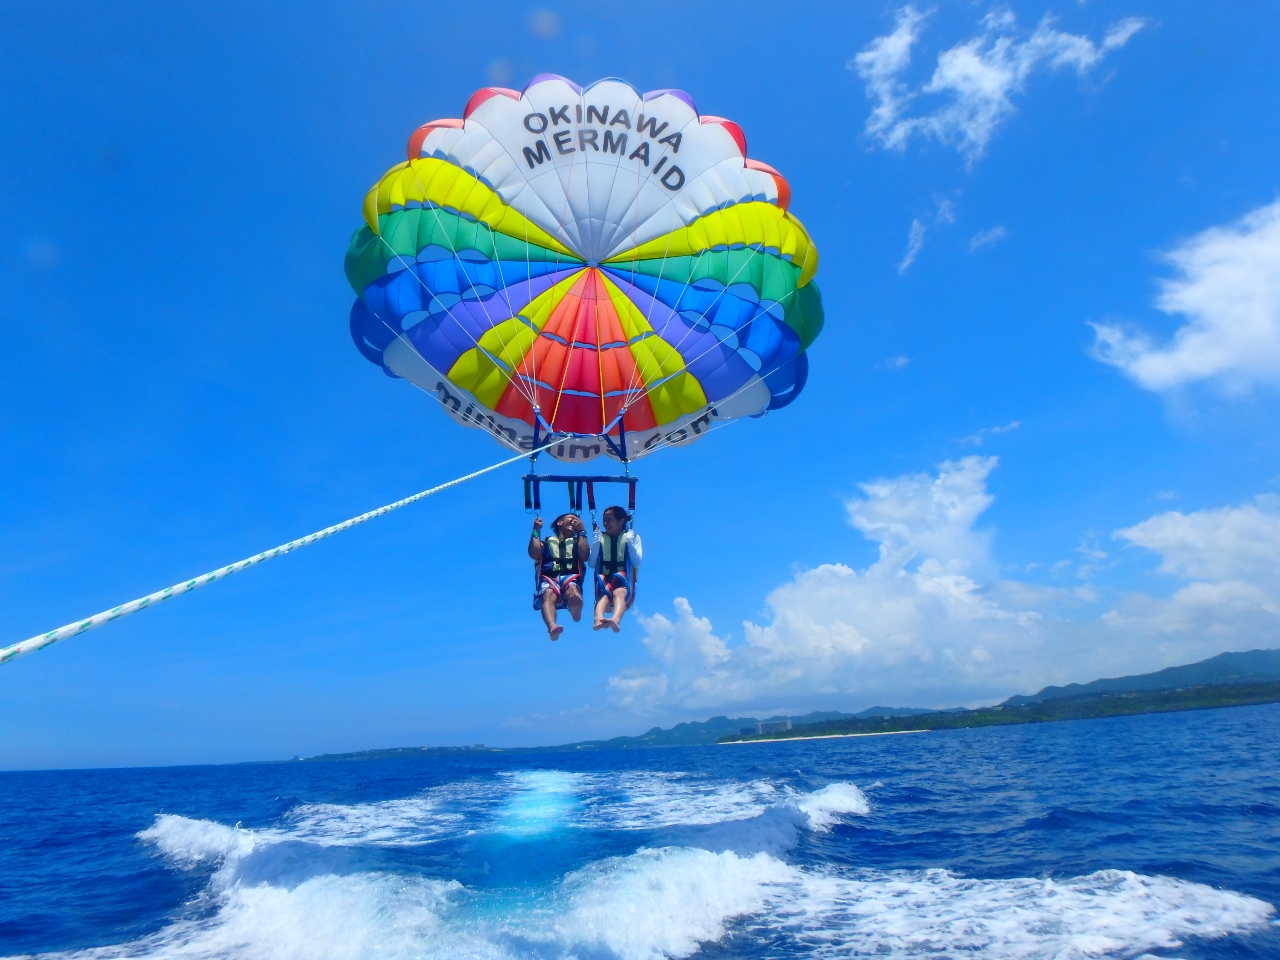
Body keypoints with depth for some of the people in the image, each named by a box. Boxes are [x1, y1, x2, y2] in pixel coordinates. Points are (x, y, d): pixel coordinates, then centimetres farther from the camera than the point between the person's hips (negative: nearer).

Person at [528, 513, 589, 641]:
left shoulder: (577, 542, 33)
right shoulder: (547, 542, 29)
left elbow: (584, 556, 10)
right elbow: (533, 555, 8)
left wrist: (582, 532, 13)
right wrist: (536, 531, 12)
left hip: (570, 577, 1)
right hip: (549, 578, -1)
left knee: (573, 590, -39)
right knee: (549, 594, -39)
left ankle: (577, 622, -62)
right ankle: (552, 627, -65)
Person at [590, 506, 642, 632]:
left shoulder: (632, 537, 12)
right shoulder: (600, 538, 15)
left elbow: (637, 563, -1)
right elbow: (591, 564, 3)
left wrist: (630, 543, -9)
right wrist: (596, 544, -7)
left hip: (624, 583, -1)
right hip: (604, 582, 1)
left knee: (619, 593, -36)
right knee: (604, 594, -34)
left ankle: (615, 620, -66)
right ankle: (598, 620, -64)